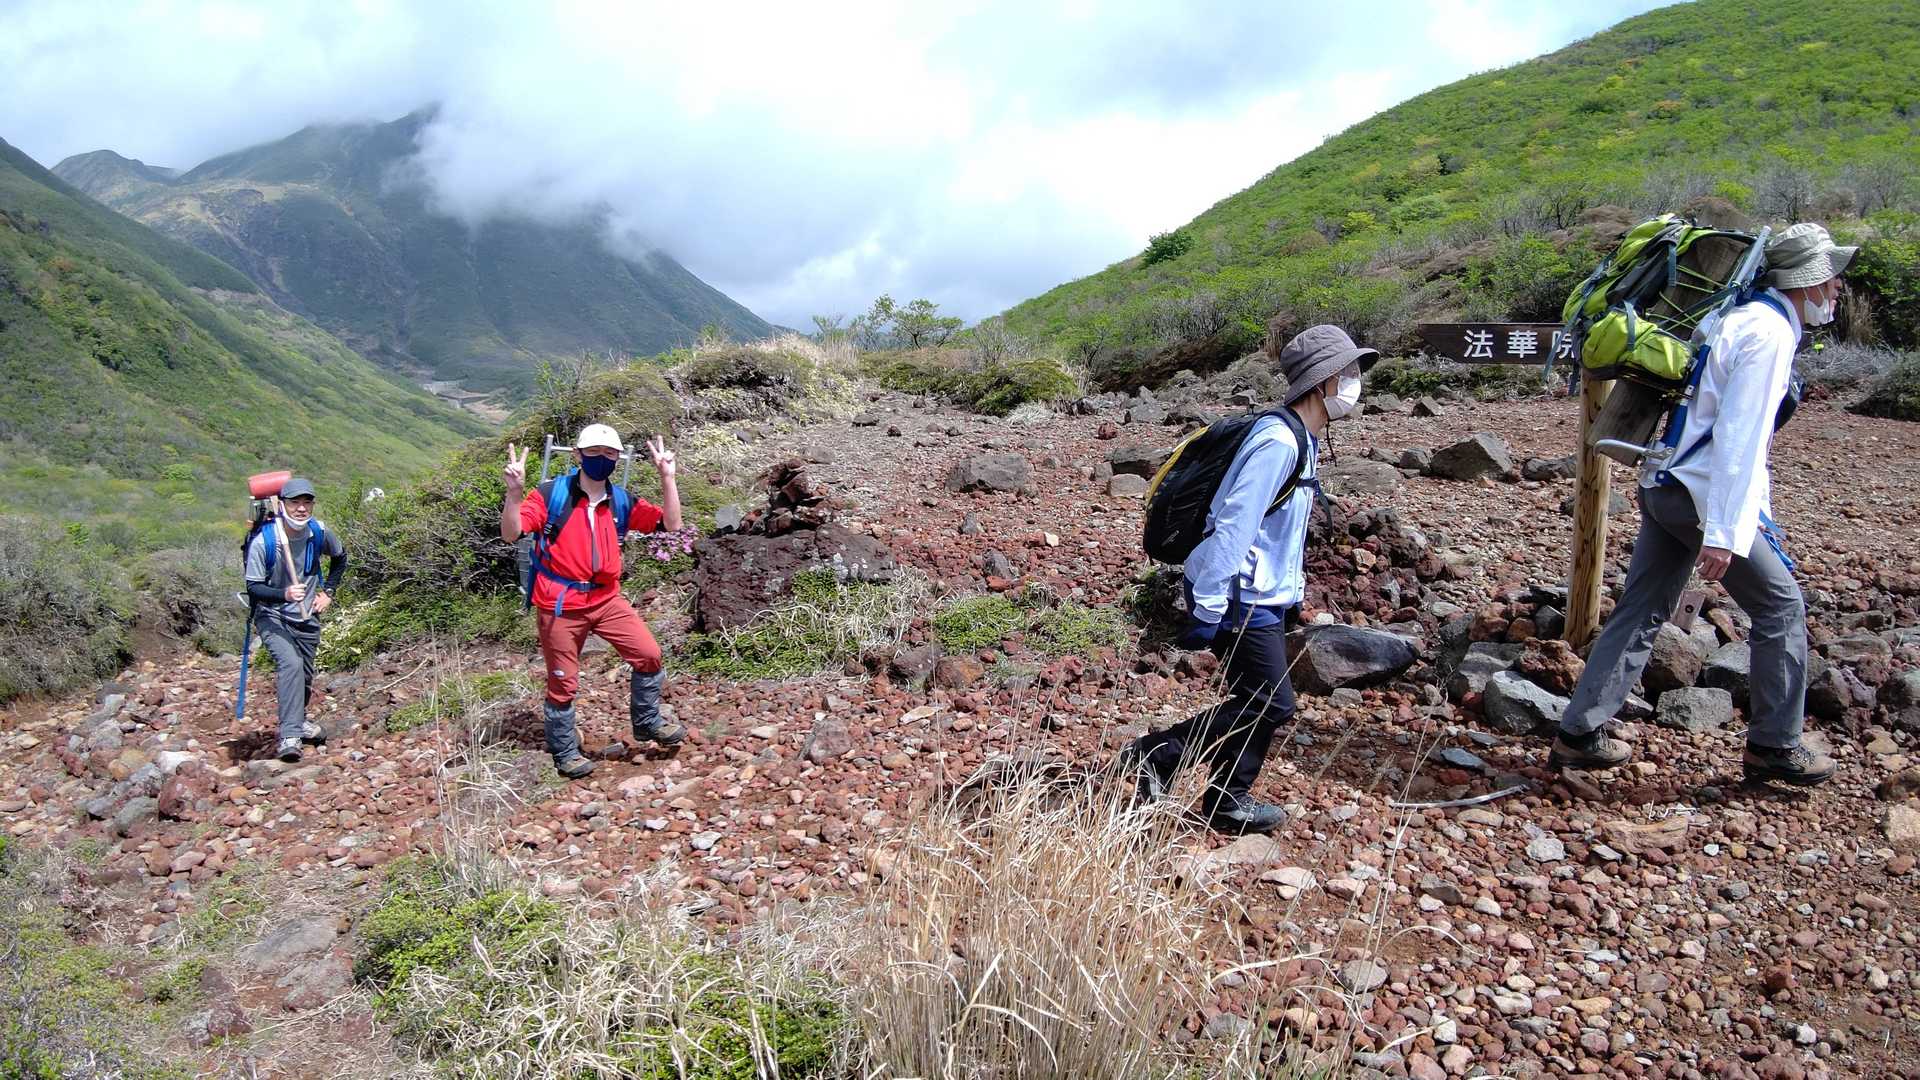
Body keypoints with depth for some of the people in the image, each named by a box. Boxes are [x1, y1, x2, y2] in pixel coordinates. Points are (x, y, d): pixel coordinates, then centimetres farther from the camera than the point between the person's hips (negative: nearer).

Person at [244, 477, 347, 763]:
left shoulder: (320, 534, -9)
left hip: (307, 616, 5)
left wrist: (327, 592, 7)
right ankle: (289, 736, -27)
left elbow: (340, 557, 14)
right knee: (290, 664, -27)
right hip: (272, 617, -5)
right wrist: (284, 594, -36)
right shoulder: (262, 541, -22)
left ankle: (299, 720, 44)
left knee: (305, 674, 15)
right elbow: (253, 588, -19)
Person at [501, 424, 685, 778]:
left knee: (648, 654, 0)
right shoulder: (551, 494, -9)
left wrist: (667, 477, -7)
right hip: (561, 605, -4)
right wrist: (514, 491, -31)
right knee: (563, 683, 7)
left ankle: (647, 724, 21)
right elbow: (511, 534, -16)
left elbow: (671, 524, 0)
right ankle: (565, 752, 25)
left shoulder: (621, 502, 4)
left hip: (606, 599, 4)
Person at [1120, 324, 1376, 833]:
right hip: (1240, 598, -10)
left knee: (1260, 704, 13)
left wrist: (1288, 590, 22)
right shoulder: (1278, 442, -21)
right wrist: (1207, 610, -25)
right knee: (1269, 704, -4)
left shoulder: (1300, 442, 11)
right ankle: (1154, 755, 5)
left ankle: (1228, 801, 23)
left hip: (1262, 597, 10)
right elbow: (1233, 525, -25)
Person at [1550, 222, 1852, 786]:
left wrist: (1754, 513, 28)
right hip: (1702, 494, -9)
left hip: (1665, 487, 9)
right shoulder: (1769, 332, -13)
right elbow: (1739, 437, -21)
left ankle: (1580, 734, 9)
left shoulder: (1752, 320, 19)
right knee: (1781, 607, 5)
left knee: (1640, 612, 8)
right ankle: (1773, 746, 14)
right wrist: (1724, 533, -25)